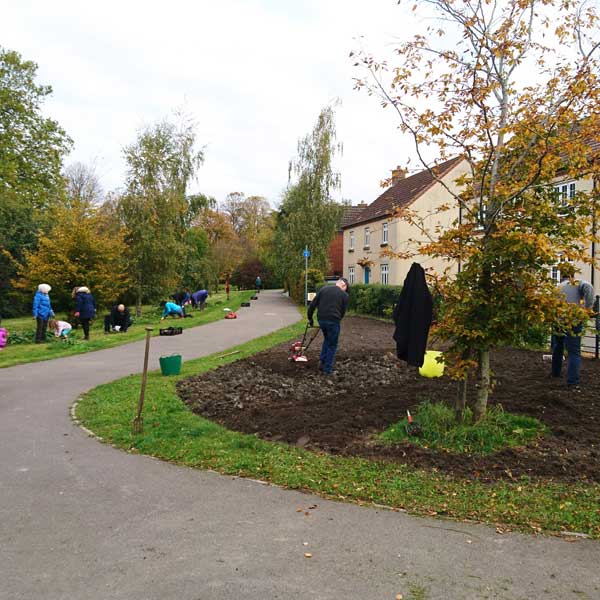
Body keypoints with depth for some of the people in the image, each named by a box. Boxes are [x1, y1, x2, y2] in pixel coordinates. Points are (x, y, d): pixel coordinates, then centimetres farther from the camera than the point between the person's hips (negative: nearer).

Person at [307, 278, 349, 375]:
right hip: (333, 320, -4)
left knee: (327, 339, 28)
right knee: (332, 345, 12)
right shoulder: (344, 295, 1)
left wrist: (310, 318, 15)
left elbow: (312, 304, 6)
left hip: (321, 319, 4)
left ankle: (322, 362, 23)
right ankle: (328, 369, 14)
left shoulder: (324, 289, 8)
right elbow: (343, 312, 5)